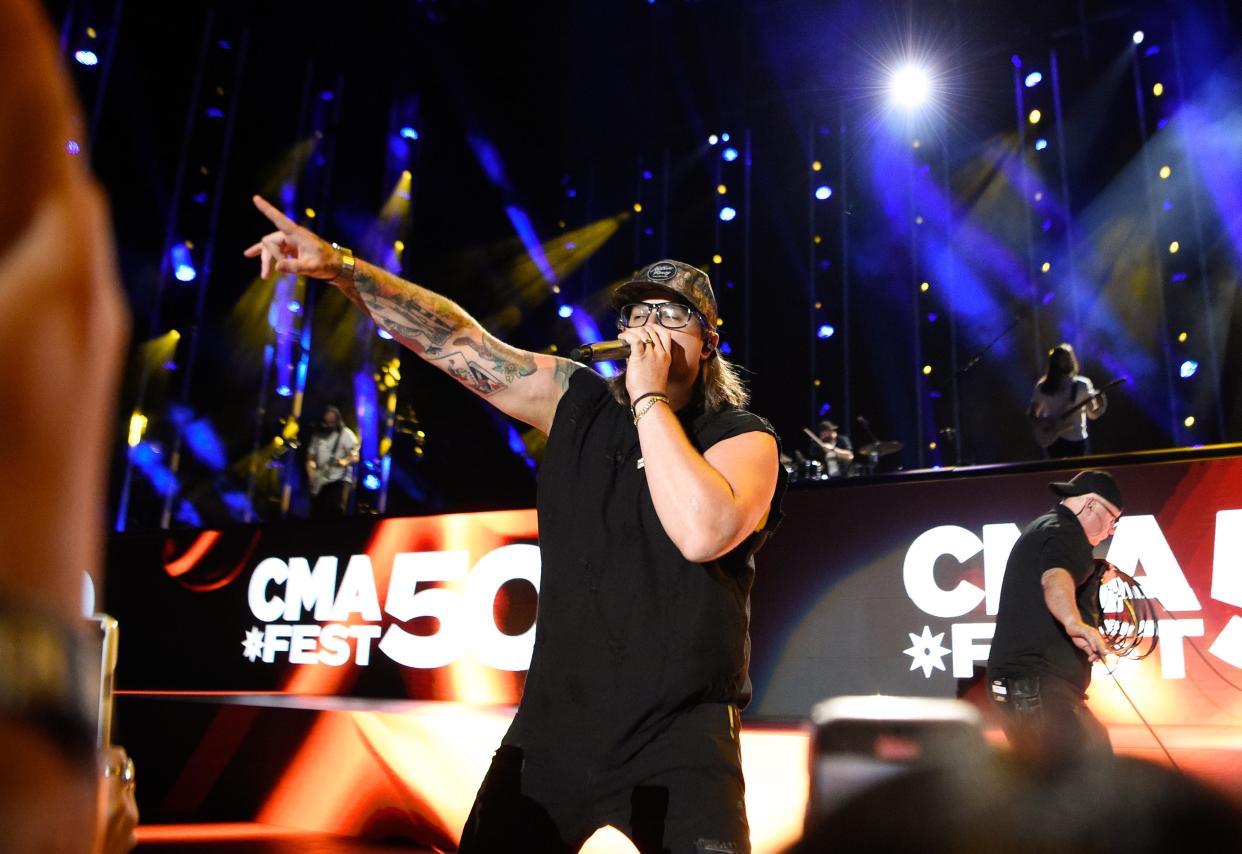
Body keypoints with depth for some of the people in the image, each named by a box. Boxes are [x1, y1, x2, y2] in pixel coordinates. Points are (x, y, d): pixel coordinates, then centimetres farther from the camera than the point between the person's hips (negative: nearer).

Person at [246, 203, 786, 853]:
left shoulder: (744, 436, -6)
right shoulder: (575, 399, 5)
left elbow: (702, 532, -27)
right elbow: (457, 339, 0)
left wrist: (650, 398, -18)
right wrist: (340, 266, -9)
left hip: (678, 736, -3)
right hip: (551, 724, 4)